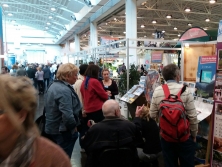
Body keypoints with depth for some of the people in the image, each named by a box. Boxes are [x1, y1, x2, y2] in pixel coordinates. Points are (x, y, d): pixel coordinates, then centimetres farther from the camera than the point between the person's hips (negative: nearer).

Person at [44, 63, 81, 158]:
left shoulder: (53, 85, 8)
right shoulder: (65, 90, -25)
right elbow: (67, 115, -32)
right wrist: (74, 126, -15)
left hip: (51, 128, 10)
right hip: (62, 131, -10)